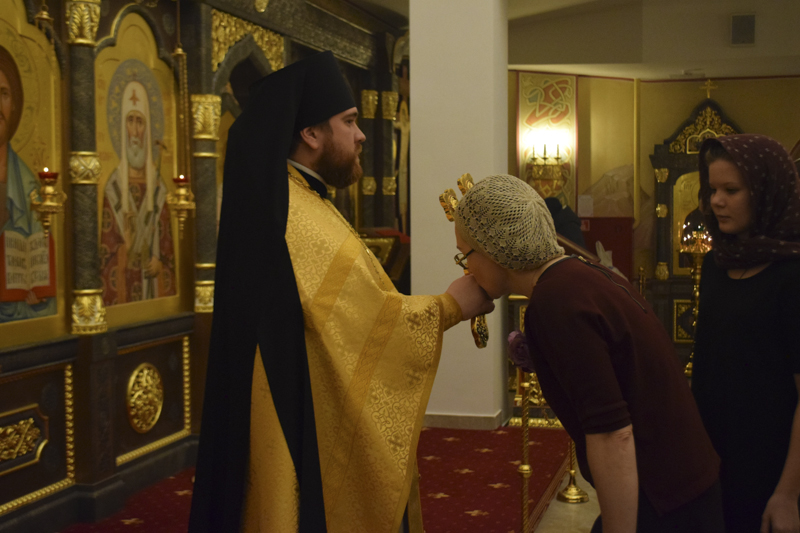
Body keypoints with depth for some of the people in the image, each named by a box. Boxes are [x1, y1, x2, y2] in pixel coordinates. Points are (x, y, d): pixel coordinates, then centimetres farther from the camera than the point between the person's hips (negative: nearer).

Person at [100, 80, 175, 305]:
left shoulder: (157, 185, 7)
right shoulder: (114, 185, 1)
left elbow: (166, 239, 8)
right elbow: (107, 244, -1)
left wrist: (161, 261, -8)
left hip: (154, 278, 2)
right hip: (123, 277, -2)